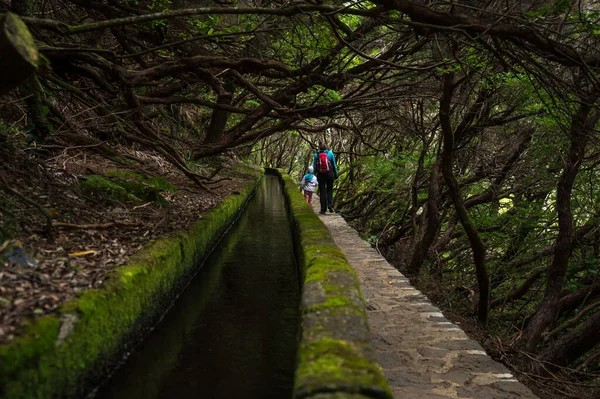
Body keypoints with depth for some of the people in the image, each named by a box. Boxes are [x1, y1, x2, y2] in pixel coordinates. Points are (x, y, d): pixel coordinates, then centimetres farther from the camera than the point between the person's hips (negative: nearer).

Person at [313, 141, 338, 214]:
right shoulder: (330, 153, -1)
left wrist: (315, 175, 13)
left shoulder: (316, 154, -2)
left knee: (322, 191, 6)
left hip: (320, 175, 0)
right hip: (329, 174, 0)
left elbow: (315, 166, 1)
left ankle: (323, 209, 6)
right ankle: (330, 205, -6)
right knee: (329, 190, 14)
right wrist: (336, 175, 9)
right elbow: (334, 165, 1)